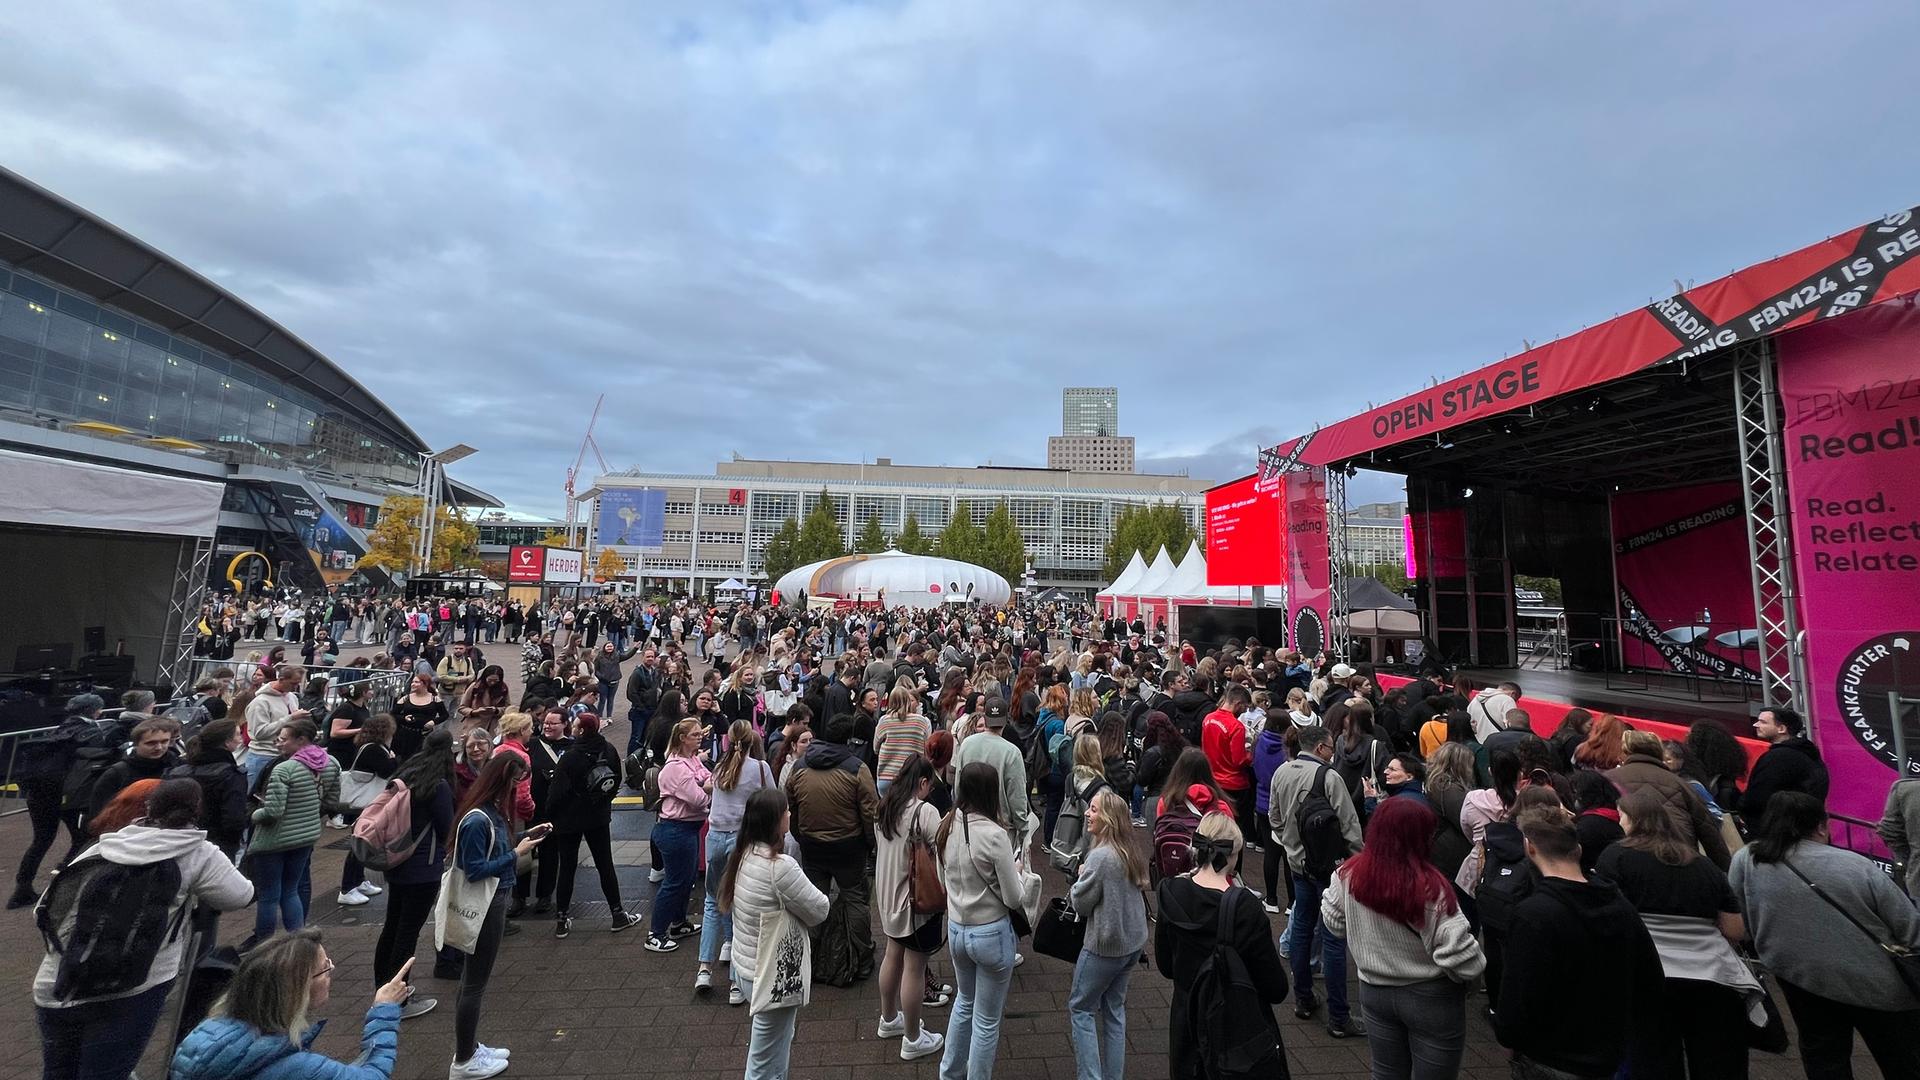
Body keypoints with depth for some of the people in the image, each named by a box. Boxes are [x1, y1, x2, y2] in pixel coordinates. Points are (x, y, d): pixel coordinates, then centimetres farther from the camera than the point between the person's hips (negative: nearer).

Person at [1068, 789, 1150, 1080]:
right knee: (1114, 1008, 20)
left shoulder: (1100, 856, -25)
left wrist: (1081, 876, 0)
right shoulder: (1131, 852, 1)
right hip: (1134, 941, 8)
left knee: (1080, 1007, 10)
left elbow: (1080, 903, -16)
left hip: (1105, 945, -8)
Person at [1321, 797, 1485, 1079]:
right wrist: (1474, 969, -4)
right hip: (1431, 999, -3)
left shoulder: (1349, 875, -14)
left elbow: (1335, 924, -1)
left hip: (1374, 991, 4)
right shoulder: (1430, 888, -27)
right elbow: (1458, 953, -26)